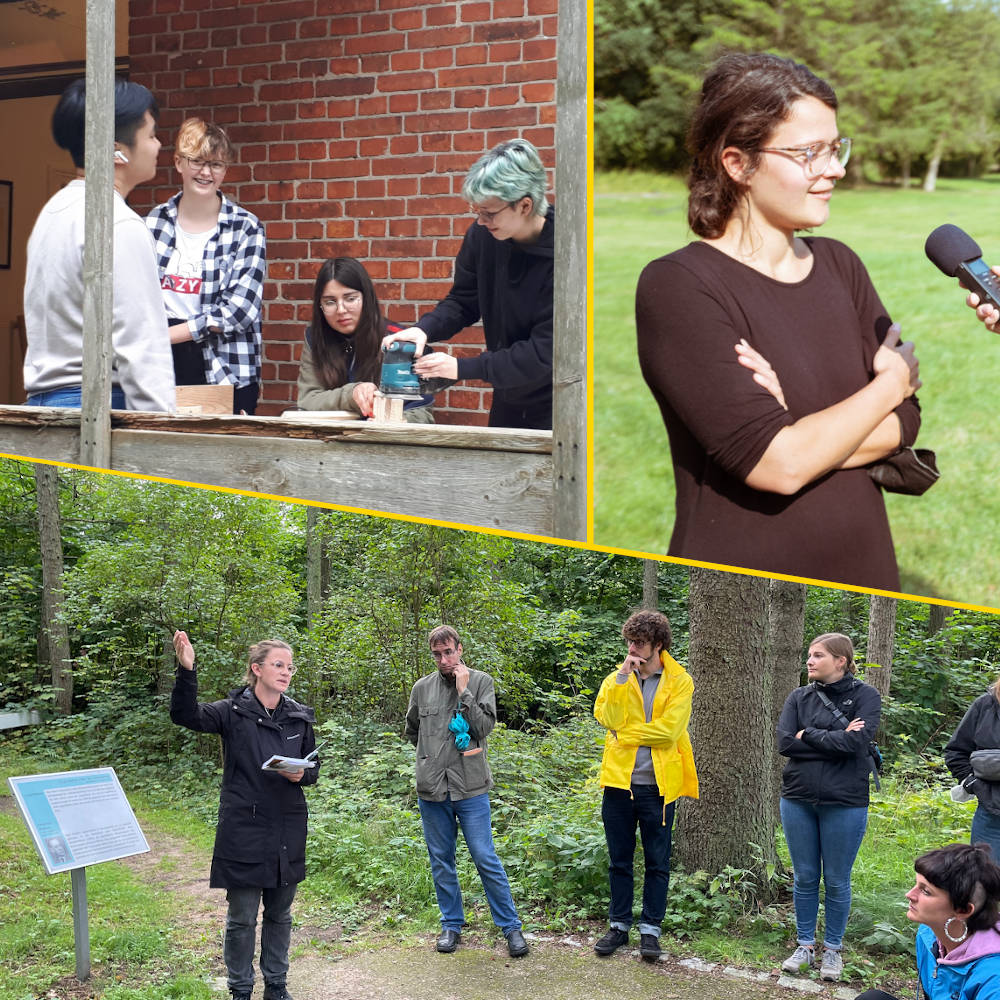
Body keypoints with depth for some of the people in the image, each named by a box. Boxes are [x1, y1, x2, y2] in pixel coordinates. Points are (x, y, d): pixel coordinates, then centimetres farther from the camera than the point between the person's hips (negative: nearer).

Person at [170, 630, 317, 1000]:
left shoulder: (299, 717, 5)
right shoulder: (234, 712, -7)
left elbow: (313, 768, 14)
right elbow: (186, 715, -23)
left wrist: (302, 775, -10)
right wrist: (186, 671, -39)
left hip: (287, 832, 4)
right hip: (243, 831, -4)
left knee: (279, 914, 15)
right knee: (242, 918, 4)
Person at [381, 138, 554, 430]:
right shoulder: (481, 235, -7)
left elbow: (545, 352, -25)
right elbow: (462, 301, 6)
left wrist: (463, 368, -26)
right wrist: (424, 329, -16)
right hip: (508, 403, 6)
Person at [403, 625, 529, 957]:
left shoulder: (480, 682, -1)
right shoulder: (422, 688, 7)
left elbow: (484, 727, -11)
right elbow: (412, 730, 22)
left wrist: (464, 692, -14)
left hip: (470, 788, -3)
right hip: (432, 790, 3)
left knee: (486, 859, -3)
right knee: (441, 861, 10)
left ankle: (511, 927, 4)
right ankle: (451, 924, 22)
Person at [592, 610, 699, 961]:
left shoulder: (679, 682, -2)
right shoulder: (616, 679, 7)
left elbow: (669, 728, -15)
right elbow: (607, 717, -11)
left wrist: (626, 734, -11)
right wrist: (623, 677, -15)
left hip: (659, 784, -3)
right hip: (620, 779, 3)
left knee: (657, 863, 4)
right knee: (619, 860, 10)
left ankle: (650, 929, 13)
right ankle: (619, 925, 20)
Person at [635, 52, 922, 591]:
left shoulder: (839, 265, 4)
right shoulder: (676, 287, -16)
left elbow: (903, 424, -2)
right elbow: (779, 465, -22)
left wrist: (803, 434, -19)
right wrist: (892, 382, -8)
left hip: (864, 567, 6)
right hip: (739, 572, -5)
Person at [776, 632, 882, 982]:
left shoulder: (866, 697, -5)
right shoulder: (799, 698, 4)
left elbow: (857, 742, -20)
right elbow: (784, 742, -9)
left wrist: (808, 735, -11)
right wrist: (834, 739, -14)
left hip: (844, 804, -3)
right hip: (798, 800, 3)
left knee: (837, 881, 7)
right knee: (804, 877, 10)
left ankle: (832, 950, 20)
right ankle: (805, 945, 23)